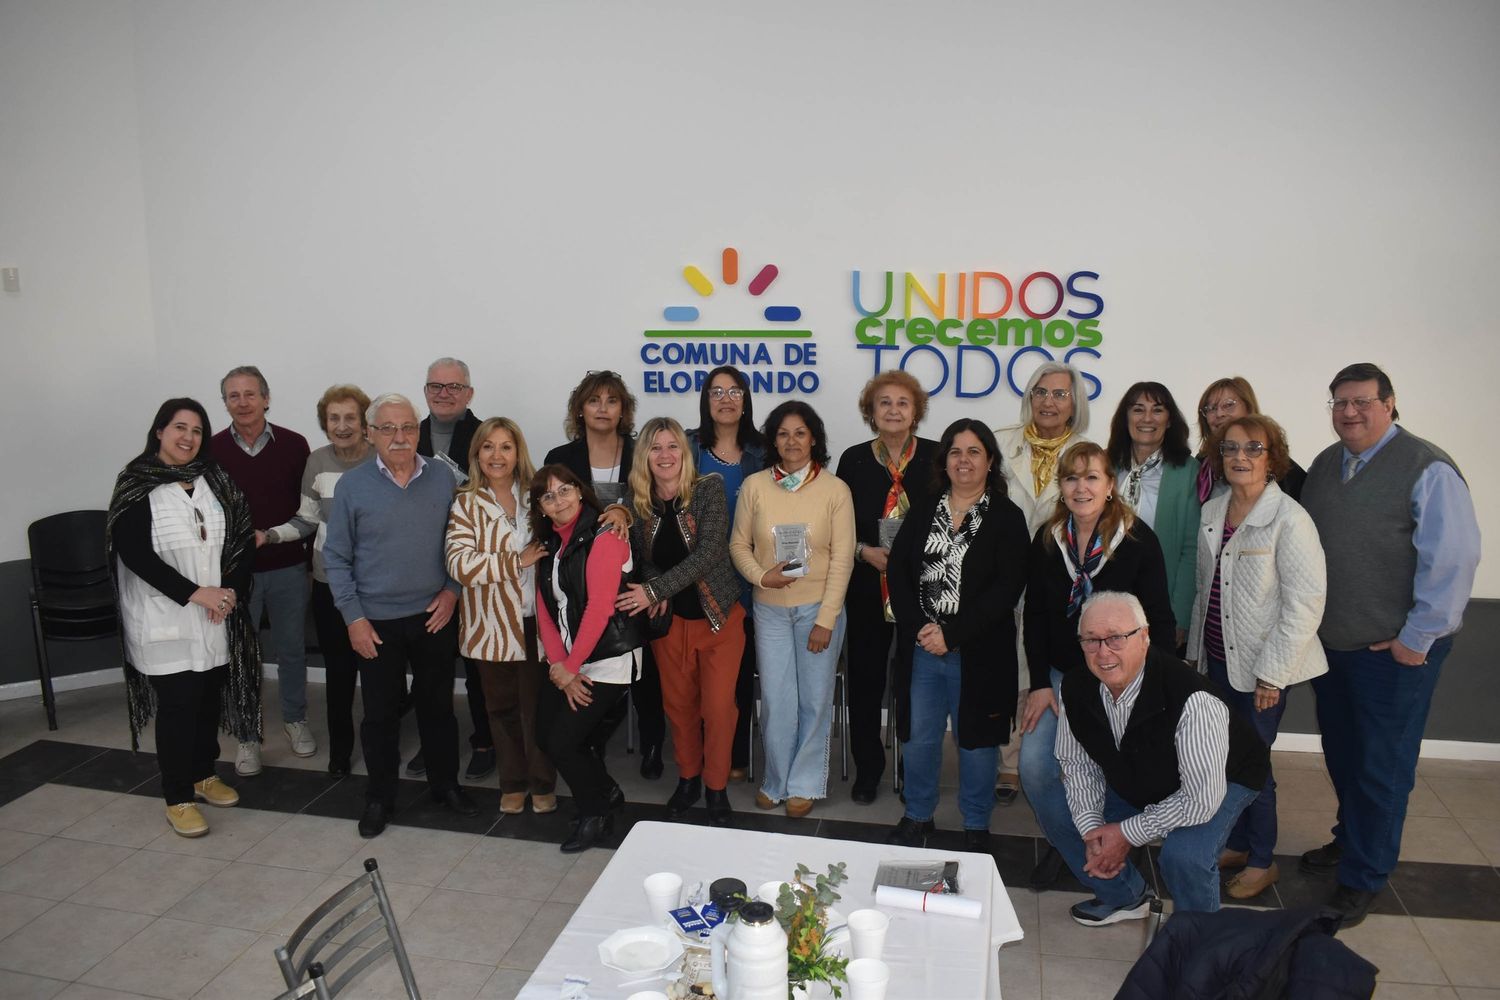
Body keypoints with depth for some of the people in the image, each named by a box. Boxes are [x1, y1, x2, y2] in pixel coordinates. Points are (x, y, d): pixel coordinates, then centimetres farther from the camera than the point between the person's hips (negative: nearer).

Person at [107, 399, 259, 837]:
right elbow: (134, 553, -13)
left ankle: (204, 774, 32)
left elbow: (243, 538, 5)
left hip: (217, 617, 4)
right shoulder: (136, 486, -6)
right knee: (178, 704, 0)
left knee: (210, 696, 12)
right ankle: (178, 799, 13)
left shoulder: (214, 479, 6)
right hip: (166, 619, -4)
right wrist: (195, 593, -18)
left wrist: (231, 591, -8)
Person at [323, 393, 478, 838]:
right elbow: (336, 557, -2)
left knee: (438, 705, 14)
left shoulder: (443, 477, -1)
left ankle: (445, 784, 32)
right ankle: (379, 798, 28)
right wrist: (353, 618, -6)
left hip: (435, 616, 2)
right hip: (377, 622, -1)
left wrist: (453, 589, -3)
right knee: (380, 713, 10)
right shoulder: (353, 484, -6)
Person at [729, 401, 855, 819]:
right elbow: (739, 543, 5)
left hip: (819, 608, -1)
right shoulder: (754, 485, -2)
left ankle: (805, 783, 25)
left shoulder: (835, 489, -7)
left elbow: (842, 558, -7)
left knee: (815, 699, 7)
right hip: (770, 609, 1)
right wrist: (760, 575, -15)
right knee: (776, 699, 5)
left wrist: (826, 620, -10)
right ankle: (776, 780, 25)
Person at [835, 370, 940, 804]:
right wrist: (864, 550, -10)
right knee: (865, 678, 6)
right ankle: (867, 769, 23)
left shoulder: (936, 457, 1)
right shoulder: (853, 460, 5)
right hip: (868, 586, 1)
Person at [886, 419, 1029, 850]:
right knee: (918, 737, 11)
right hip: (921, 647, 3)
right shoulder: (923, 510, 9)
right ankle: (917, 816, 31)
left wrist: (952, 634, -15)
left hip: (978, 651, -3)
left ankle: (976, 826, 27)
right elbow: (898, 570, 3)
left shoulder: (1007, 518, -3)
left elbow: (1007, 587, -11)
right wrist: (919, 627, -10)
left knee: (975, 740, 8)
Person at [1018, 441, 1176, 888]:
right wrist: (1039, 683, -3)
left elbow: (1159, 620, -7)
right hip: (1060, 677, 3)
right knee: (1034, 766, -7)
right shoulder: (1047, 539, 1)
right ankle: (1069, 847, 20)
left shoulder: (1138, 540, -10)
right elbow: (1035, 616, 3)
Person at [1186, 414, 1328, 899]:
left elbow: (1305, 603, -16)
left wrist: (1272, 673, -15)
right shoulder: (1212, 513, 5)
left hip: (1262, 666, -6)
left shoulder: (1289, 520, -15)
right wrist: (1196, 651, 13)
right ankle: (1236, 844, 33)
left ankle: (1262, 860, 23)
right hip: (1218, 659, 6)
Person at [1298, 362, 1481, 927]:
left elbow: (1452, 558, -17)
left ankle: (1363, 877, 21)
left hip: (1394, 652, -6)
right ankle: (1350, 840, 40)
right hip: (1330, 644, 6)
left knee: (1381, 768, 5)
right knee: (1341, 755, 19)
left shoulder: (1427, 468, -12)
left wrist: (1418, 638, -16)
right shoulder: (1324, 466, 9)